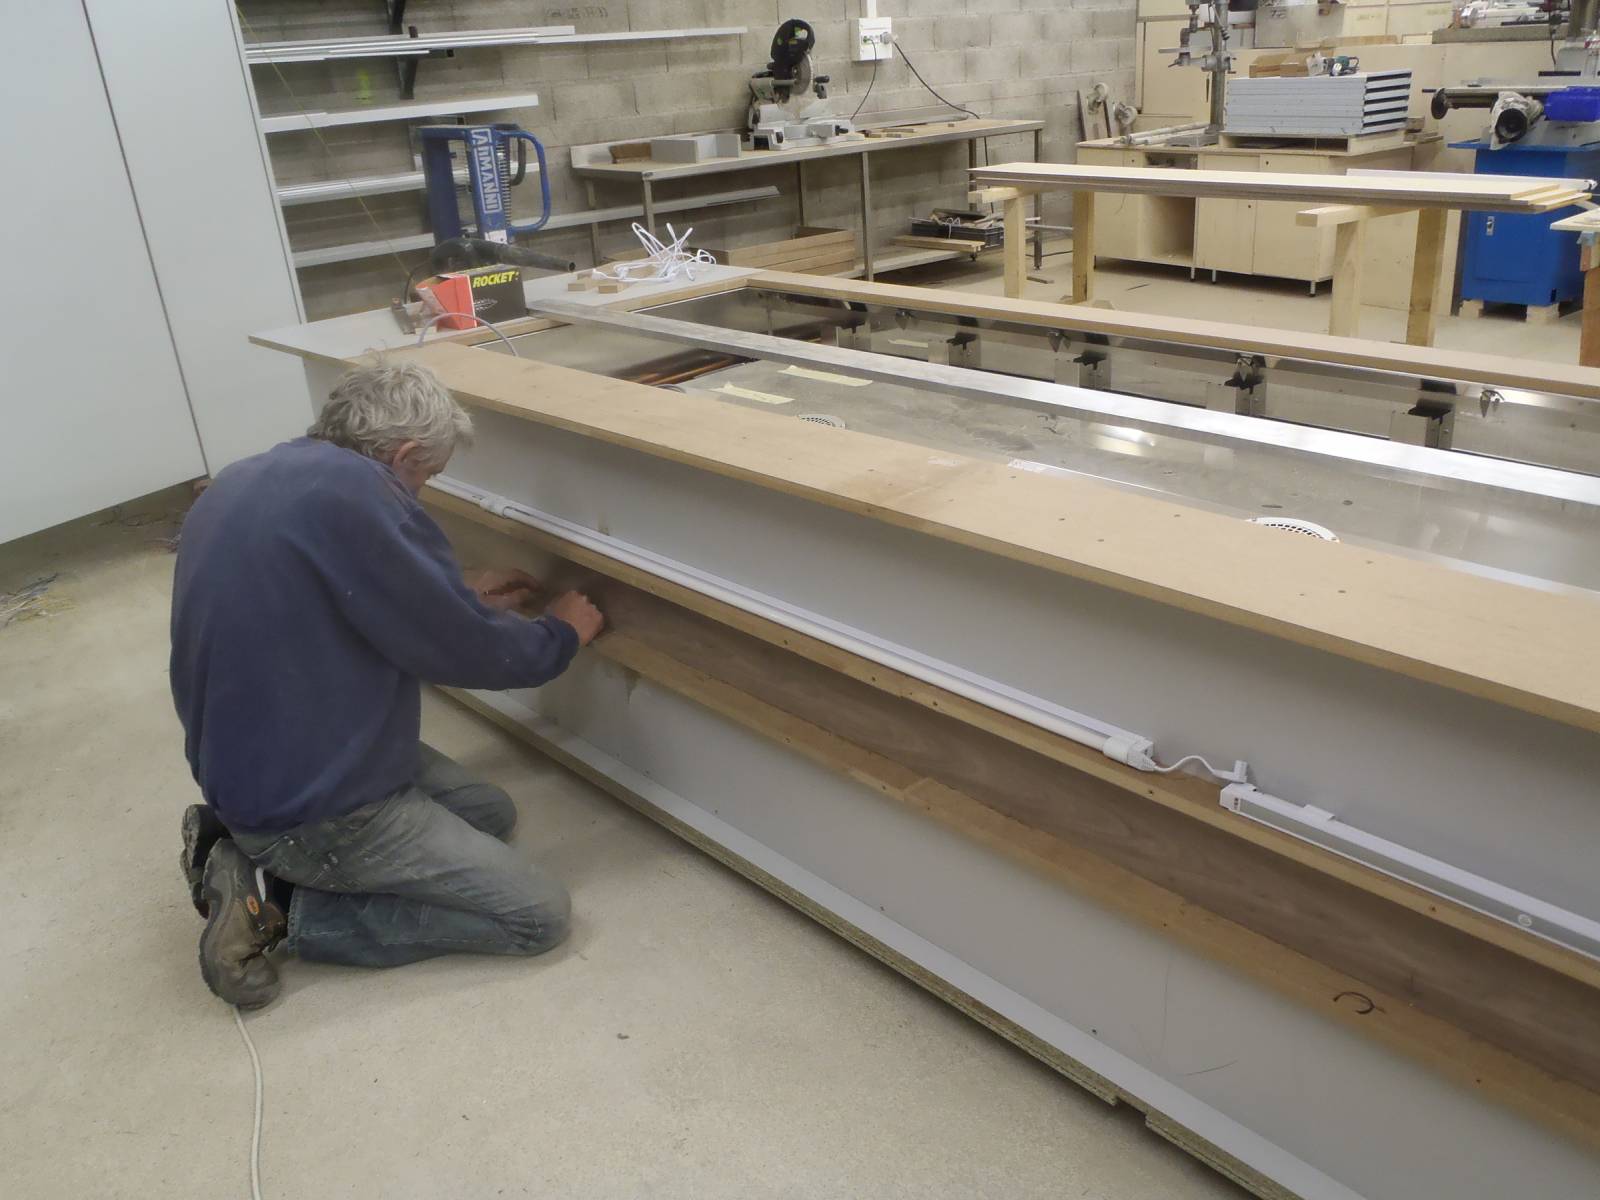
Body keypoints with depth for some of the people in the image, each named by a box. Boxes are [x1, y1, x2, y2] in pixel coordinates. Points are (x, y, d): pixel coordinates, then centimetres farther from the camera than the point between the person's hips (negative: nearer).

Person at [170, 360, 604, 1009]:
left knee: (492, 812, 21)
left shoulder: (244, 480, 4)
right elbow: (468, 651, -18)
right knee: (540, 912, -4)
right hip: (310, 805, -10)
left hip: (244, 761, 10)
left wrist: (460, 597, 22)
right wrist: (562, 634, 2)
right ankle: (283, 903, -2)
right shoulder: (353, 491, -26)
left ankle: (260, 856, 12)